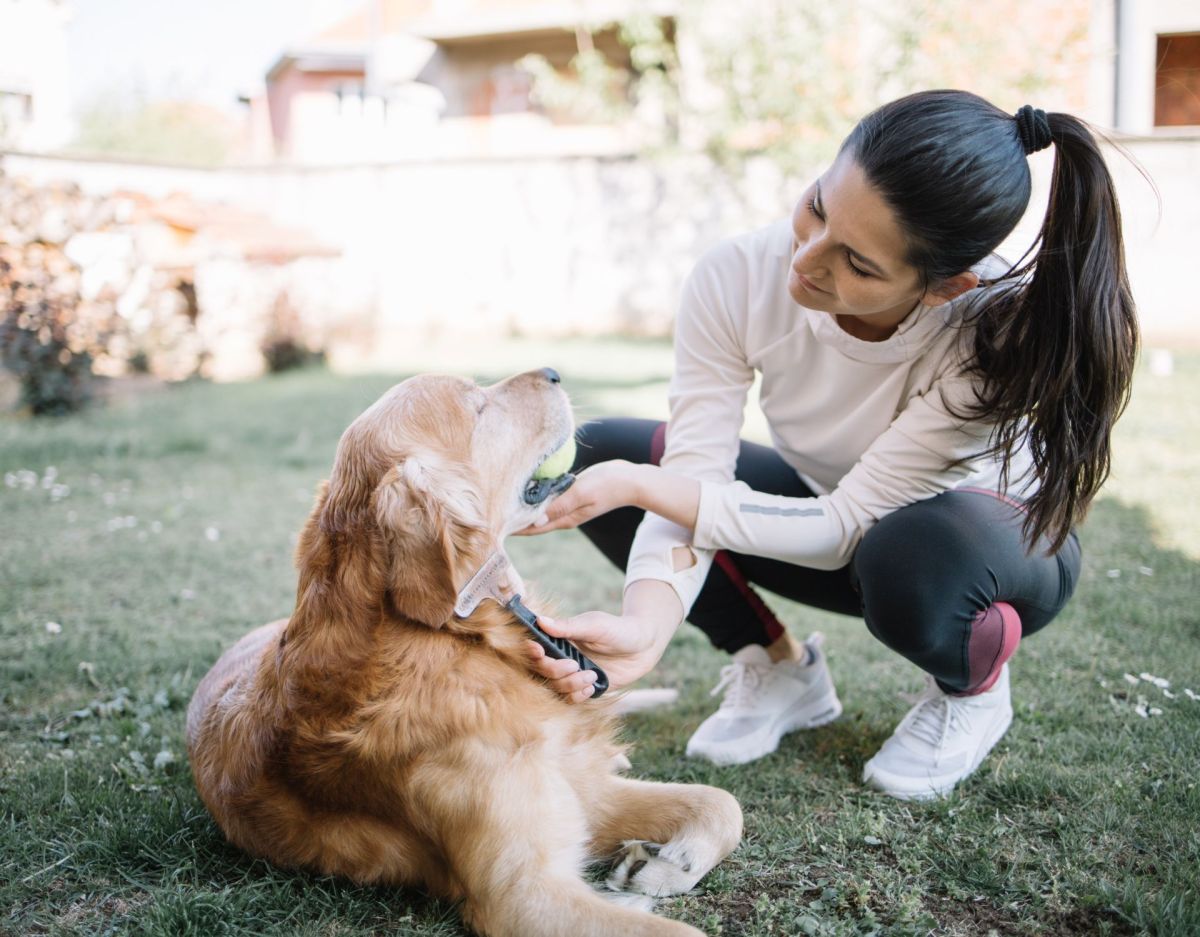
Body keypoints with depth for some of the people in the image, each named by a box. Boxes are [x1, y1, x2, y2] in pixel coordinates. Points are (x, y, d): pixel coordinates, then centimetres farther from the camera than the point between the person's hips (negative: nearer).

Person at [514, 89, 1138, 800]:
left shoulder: (999, 332, -36)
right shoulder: (737, 278, -26)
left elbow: (847, 528, -33)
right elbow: (694, 477, -25)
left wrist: (638, 484, -39)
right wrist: (646, 626, -44)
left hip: (998, 536, -3)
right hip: (832, 505, 4)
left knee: (913, 555, -41)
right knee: (593, 452, -16)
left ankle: (975, 689, -2)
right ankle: (780, 668, 4)